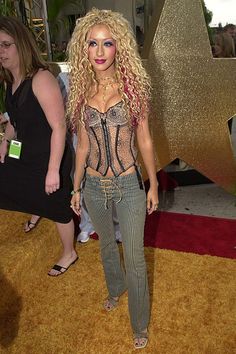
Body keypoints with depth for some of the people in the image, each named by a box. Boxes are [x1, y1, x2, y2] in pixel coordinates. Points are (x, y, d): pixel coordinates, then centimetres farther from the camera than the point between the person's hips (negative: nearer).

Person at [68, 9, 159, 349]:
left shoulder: (134, 87, -8)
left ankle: (140, 323, 31)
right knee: (107, 245, 24)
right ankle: (115, 288, 55)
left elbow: (144, 139, -3)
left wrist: (153, 185, 0)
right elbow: (83, 145, 6)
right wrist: (77, 188, 10)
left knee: (134, 257, 7)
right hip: (94, 186, 3)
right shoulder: (82, 92, 0)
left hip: (128, 185, -3)